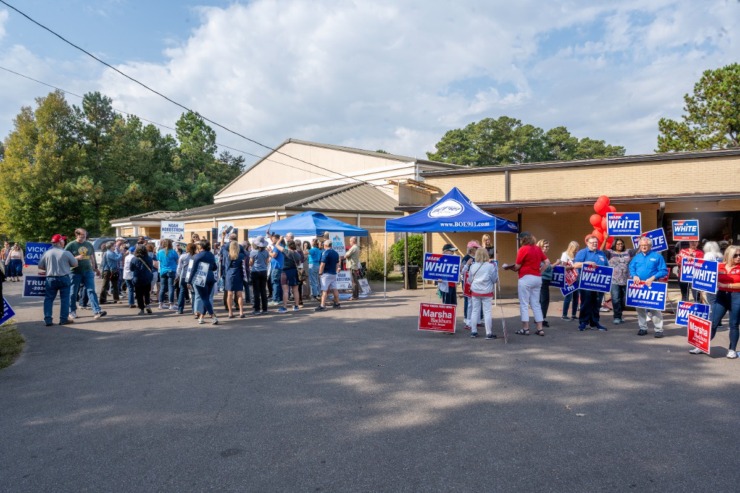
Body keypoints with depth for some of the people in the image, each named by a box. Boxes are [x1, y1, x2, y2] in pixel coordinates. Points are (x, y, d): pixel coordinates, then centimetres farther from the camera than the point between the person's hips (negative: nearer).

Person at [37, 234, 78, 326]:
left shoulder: (46, 253, -2)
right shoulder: (66, 253, -10)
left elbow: (40, 266, 3)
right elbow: (75, 264, -2)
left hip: (50, 279, 2)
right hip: (64, 278, -2)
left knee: (49, 299, 10)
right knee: (64, 299, 5)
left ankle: (47, 319, 8)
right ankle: (64, 319, 7)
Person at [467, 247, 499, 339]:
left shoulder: (473, 266, 1)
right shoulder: (490, 266, -9)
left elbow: (470, 280, 9)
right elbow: (495, 279, -3)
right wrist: (495, 269, 7)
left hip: (475, 292, 3)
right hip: (487, 292, -3)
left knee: (475, 311, 11)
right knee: (487, 312, 0)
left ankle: (473, 331, 17)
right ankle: (489, 333, 2)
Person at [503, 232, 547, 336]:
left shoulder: (523, 249, -10)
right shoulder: (538, 248, 11)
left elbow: (517, 266, -10)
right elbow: (547, 262, 10)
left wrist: (507, 267, 6)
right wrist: (540, 271, 12)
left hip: (526, 278, -7)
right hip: (537, 278, 7)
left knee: (524, 304, 1)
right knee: (536, 304, 11)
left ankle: (525, 329, 4)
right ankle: (540, 329, 10)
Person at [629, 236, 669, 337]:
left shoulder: (657, 256, 1)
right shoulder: (637, 256, 14)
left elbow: (664, 271, -4)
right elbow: (631, 268, 11)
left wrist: (653, 278, -17)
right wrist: (634, 276, -10)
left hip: (652, 286, -4)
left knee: (655, 307, -8)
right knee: (640, 307, 8)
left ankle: (659, 329, -3)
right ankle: (643, 328, 18)